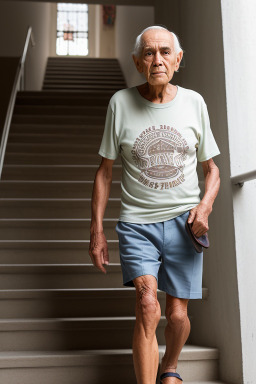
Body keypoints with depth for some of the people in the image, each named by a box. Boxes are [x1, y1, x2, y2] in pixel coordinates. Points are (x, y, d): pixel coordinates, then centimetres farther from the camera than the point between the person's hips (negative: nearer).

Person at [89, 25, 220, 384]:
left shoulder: (194, 102, 3)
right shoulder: (120, 103, -1)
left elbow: (211, 168, 11)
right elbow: (105, 170, 5)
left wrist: (205, 205, -9)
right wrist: (96, 230, 1)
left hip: (183, 220, 1)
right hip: (137, 223, -1)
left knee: (177, 315, 6)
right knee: (148, 307, -19)